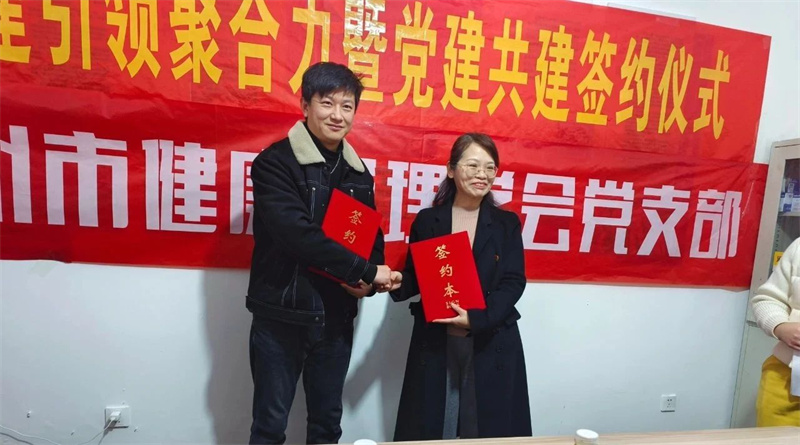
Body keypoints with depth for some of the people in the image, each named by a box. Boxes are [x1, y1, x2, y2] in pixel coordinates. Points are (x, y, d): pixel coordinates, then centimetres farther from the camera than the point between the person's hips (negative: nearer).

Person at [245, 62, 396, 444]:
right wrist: (365, 271, -19)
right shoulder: (274, 163, -11)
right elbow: (297, 234, -23)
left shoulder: (358, 172, 7)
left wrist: (369, 281, -7)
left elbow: (372, 236, 12)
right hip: (280, 316, -4)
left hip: (336, 318, 5)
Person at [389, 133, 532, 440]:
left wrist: (476, 319, -19)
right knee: (430, 428, 13)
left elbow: (513, 283, -5)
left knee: (489, 429, 12)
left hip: (492, 345, 0)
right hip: (434, 343, 0)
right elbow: (414, 278, 6)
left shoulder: (507, 223, 2)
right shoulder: (427, 221, 1)